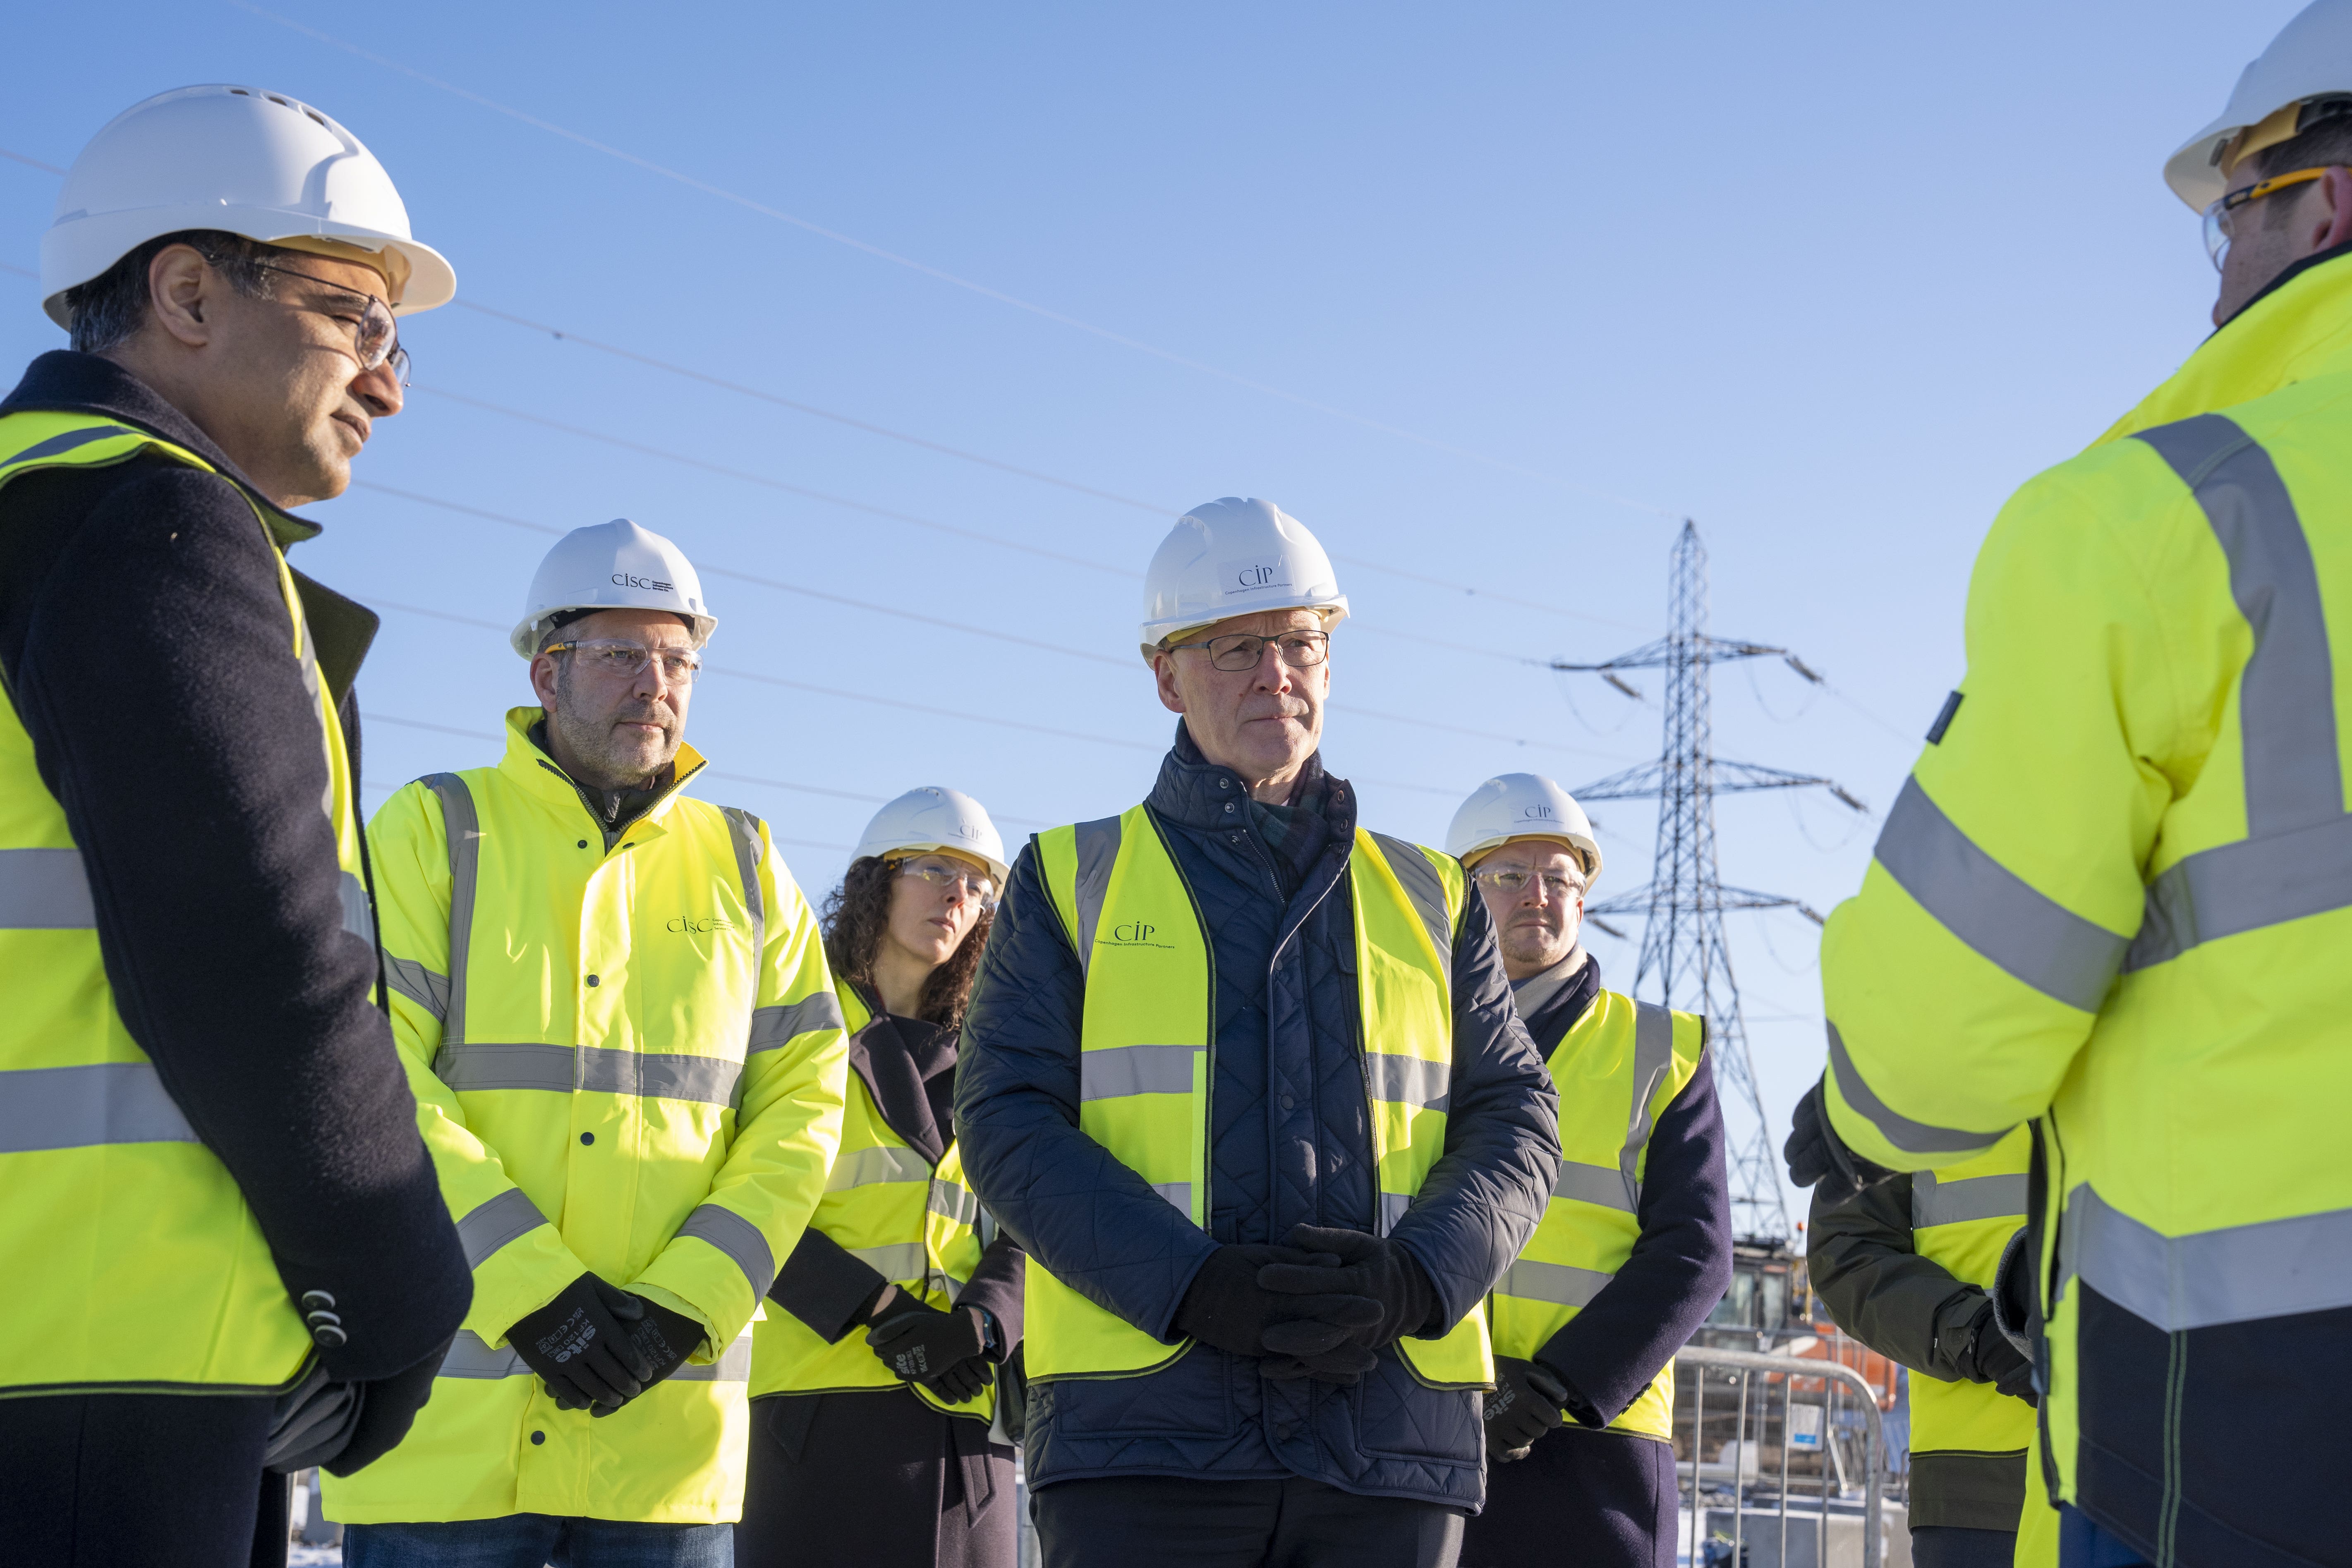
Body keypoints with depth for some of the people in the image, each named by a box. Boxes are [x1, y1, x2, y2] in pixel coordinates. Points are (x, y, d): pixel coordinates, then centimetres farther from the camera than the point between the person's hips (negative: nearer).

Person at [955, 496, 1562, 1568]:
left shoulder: (1428, 897, 18)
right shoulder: (1069, 884, 11)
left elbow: (1514, 1122, 10)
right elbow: (1010, 1124, 0)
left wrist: (1413, 1278, -11)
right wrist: (1195, 1287, -15)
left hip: (1392, 1426, 2)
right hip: (1144, 1421, -2)